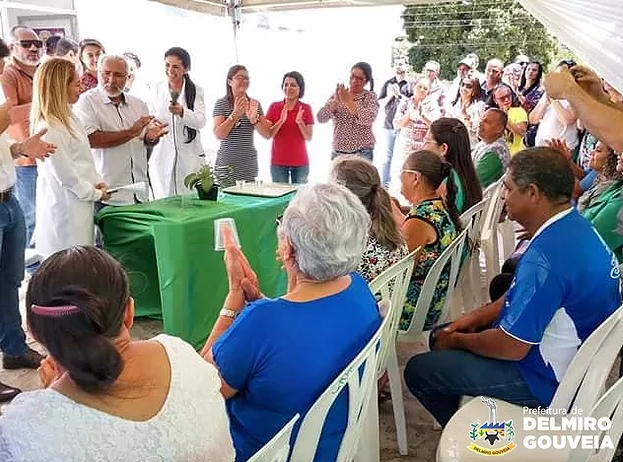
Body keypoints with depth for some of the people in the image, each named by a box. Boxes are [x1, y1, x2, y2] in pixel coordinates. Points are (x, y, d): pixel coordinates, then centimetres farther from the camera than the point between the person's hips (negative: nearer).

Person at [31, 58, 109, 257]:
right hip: (65, 209, -9)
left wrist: (97, 182, 5)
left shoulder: (69, 117, 10)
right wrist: (96, 194, -7)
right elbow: (65, 174, -19)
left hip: (80, 205, 9)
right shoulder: (49, 128, -20)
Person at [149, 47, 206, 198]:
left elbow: (201, 121, -13)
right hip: (161, 156, 2)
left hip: (189, 156, -2)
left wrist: (182, 112, -29)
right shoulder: (157, 89, 8)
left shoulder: (196, 90, 1)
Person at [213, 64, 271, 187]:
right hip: (227, 164, -2)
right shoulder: (221, 104, -1)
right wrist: (234, 115, -21)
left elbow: (267, 135, 0)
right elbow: (218, 135, -10)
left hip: (250, 164, 3)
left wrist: (254, 119, -17)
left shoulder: (255, 104, 6)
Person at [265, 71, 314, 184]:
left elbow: (309, 138, -2)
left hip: (300, 163, 0)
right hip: (278, 163, 0)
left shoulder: (306, 108, 2)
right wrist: (281, 121, -17)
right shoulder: (274, 107, 2)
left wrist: (299, 122, -18)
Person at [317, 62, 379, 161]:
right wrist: (336, 101, -17)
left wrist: (348, 100, -18)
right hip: (338, 152, 3)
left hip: (362, 153, -3)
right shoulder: (337, 95, 8)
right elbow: (320, 118, -3)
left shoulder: (370, 97, 1)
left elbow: (368, 119, -19)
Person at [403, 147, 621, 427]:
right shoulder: (576, 226, -2)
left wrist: (457, 340, -9)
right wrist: (477, 317, 4)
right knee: (441, 336, 16)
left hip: (545, 380, -10)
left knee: (418, 371, -6)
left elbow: (511, 348, -27)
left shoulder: (545, 257, -34)